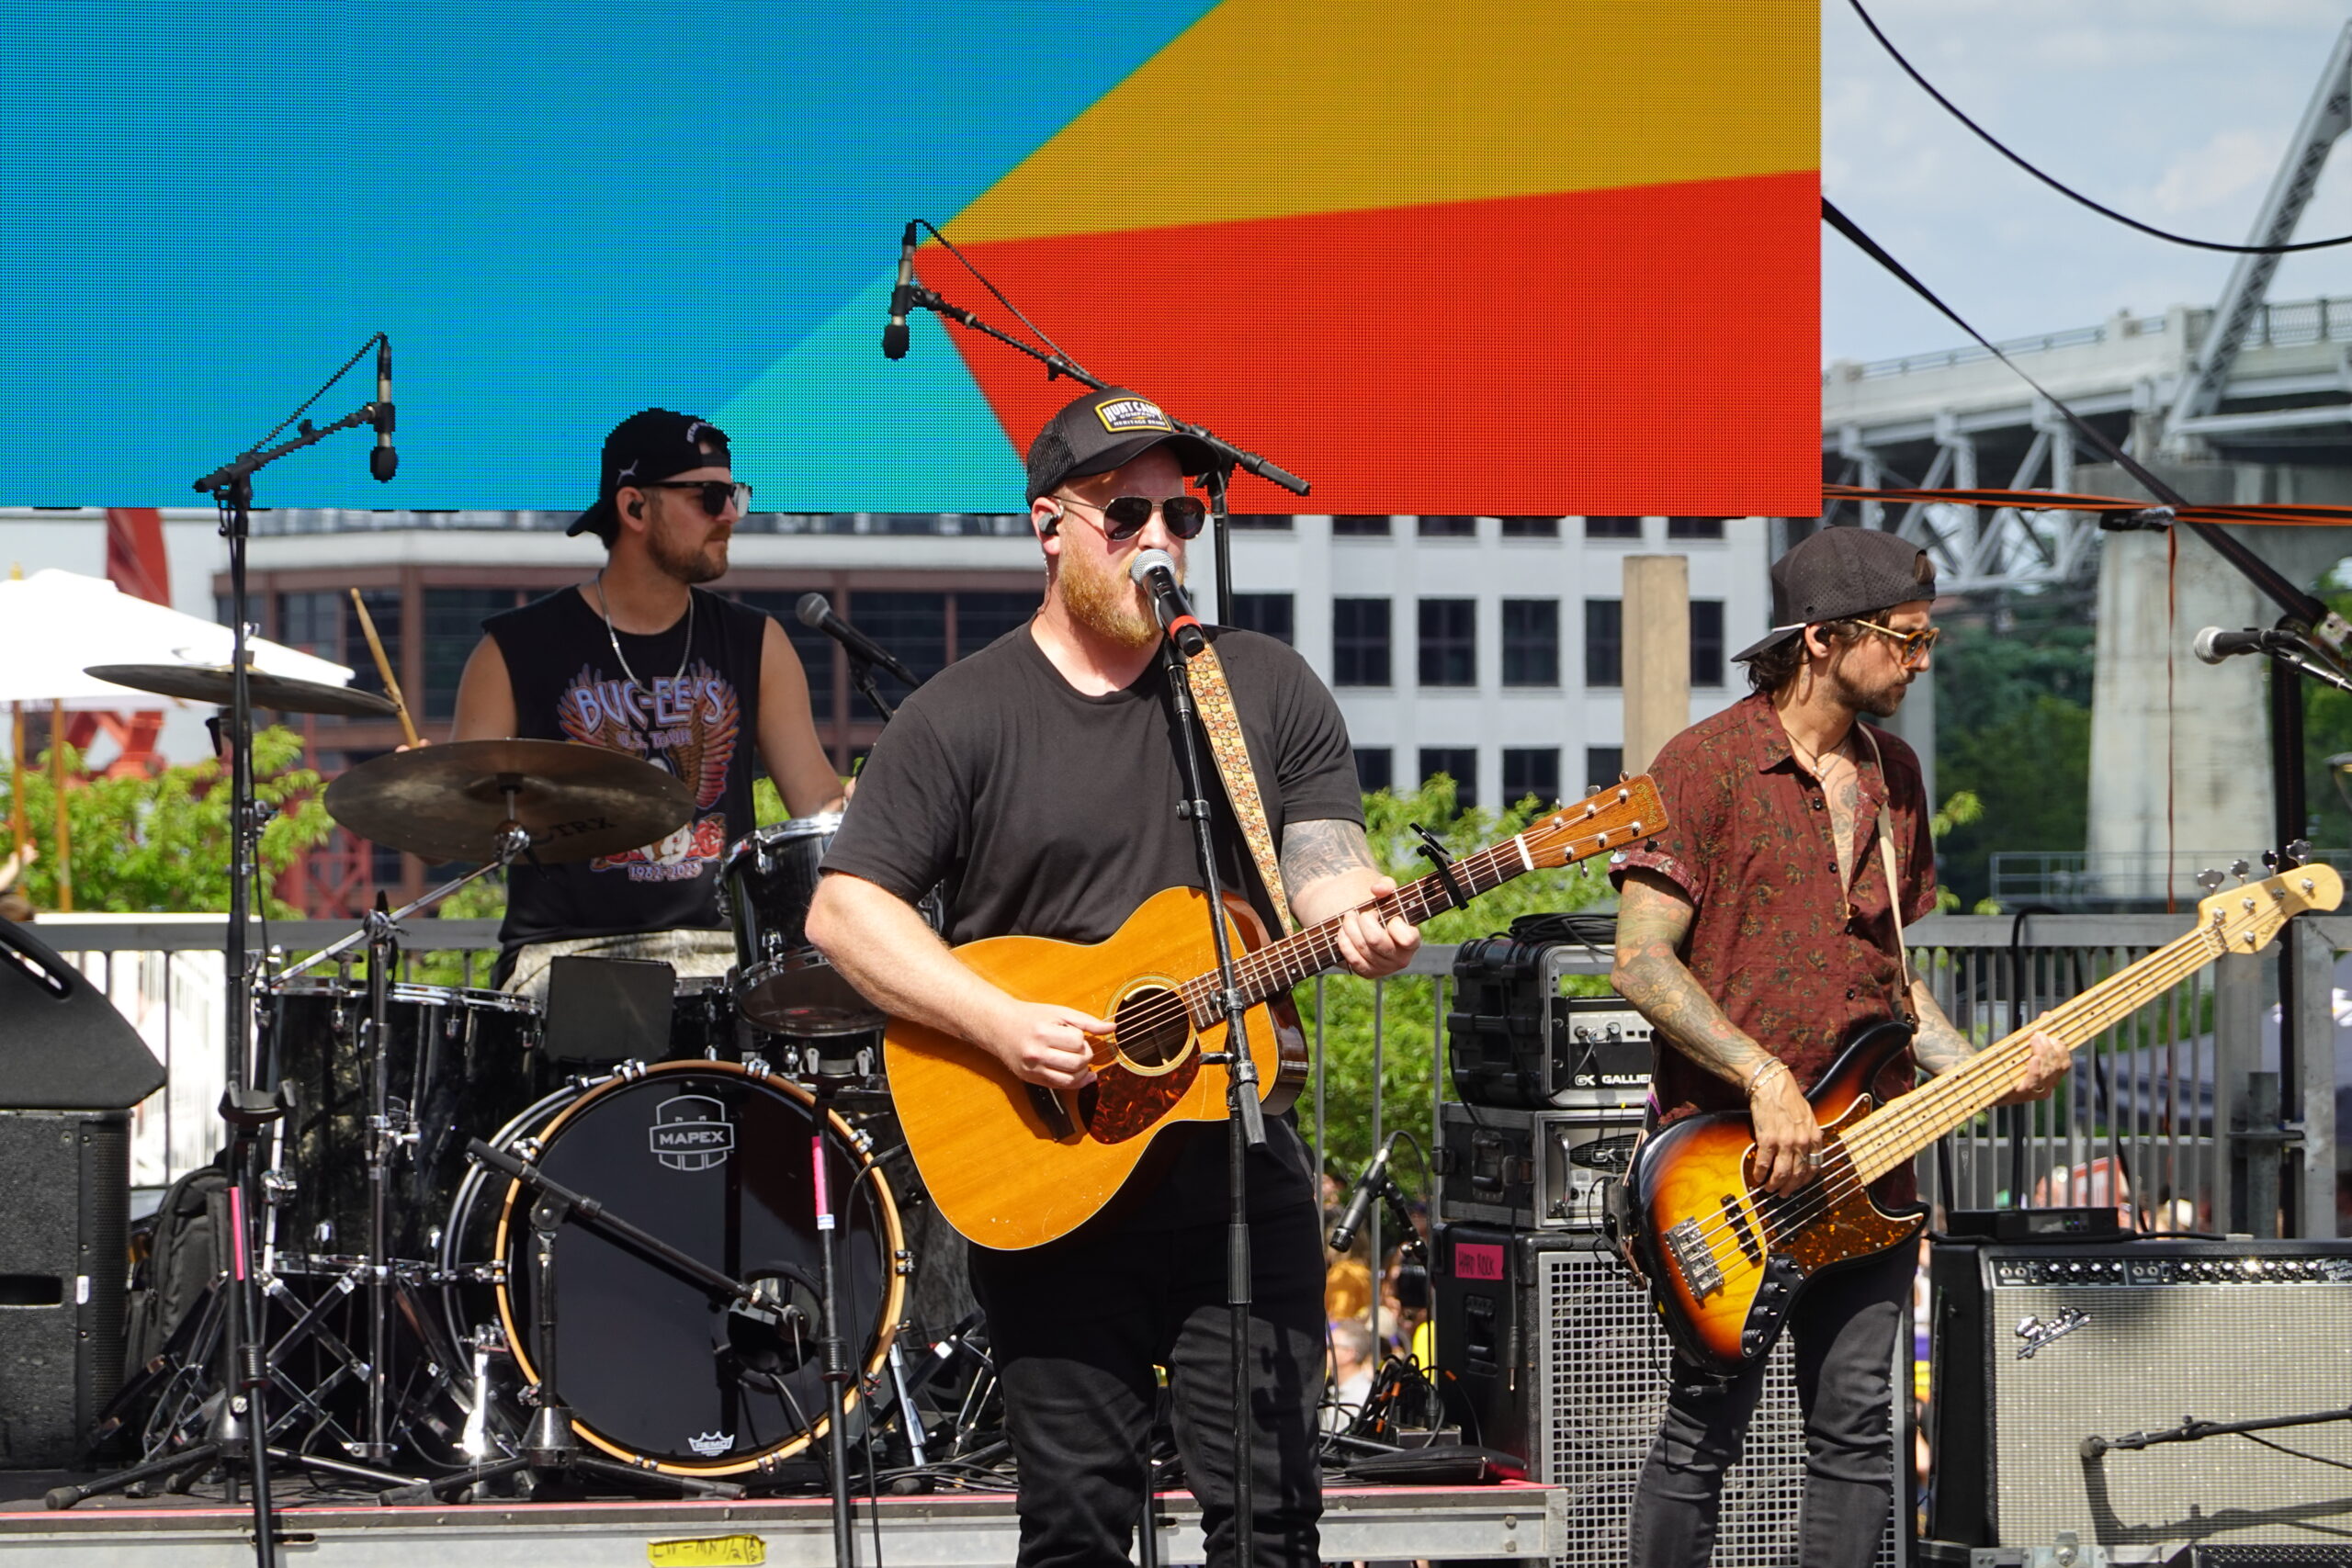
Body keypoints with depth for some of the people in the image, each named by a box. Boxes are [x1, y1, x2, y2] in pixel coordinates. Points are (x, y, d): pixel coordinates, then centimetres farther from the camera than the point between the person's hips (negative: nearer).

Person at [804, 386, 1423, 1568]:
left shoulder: (1269, 690, 9)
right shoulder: (963, 718, 0)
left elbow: (1325, 861, 5)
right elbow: (844, 908, -4)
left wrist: (1358, 921, -20)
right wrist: (1001, 1026, -16)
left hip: (1238, 1164, 2)